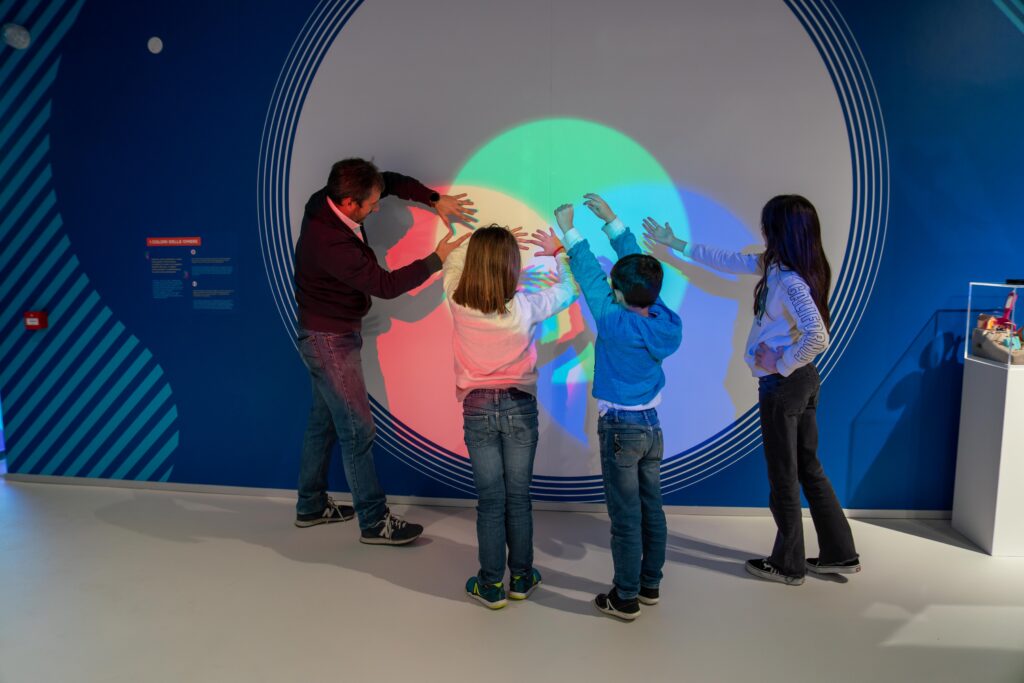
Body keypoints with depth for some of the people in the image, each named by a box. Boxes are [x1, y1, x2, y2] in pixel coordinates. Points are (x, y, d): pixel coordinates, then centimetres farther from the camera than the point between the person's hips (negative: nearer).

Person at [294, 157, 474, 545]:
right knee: (357, 429, -3)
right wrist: (436, 260, -18)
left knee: (324, 420, 18)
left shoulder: (326, 201, -4)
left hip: (327, 334, 10)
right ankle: (374, 521, 8)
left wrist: (435, 200, -6)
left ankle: (311, 506, 32)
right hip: (330, 339, -10)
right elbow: (386, 285, -25)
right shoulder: (331, 243, -31)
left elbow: (392, 182, 6)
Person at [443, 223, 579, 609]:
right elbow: (568, 290, 6)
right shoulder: (525, 307, -14)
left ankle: (491, 586, 19)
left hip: (477, 410, 1)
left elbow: (453, 263, 13)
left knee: (490, 500, 8)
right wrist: (557, 252, 19)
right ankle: (521, 578, 26)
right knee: (518, 497, 11)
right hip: (519, 407, -1)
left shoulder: (458, 303, -9)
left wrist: (486, 244, 14)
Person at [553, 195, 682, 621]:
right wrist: (611, 221, 9)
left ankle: (626, 598, 15)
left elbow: (590, 275, -12)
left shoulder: (617, 325, -21)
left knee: (626, 517, 3)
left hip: (621, 430, -7)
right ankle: (650, 585, 31)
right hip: (653, 426, 7)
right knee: (652, 510, 16)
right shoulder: (667, 322, -5)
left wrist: (569, 231, 0)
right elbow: (637, 265, 3)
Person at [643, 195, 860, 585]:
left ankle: (788, 565, 23)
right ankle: (839, 554, 30)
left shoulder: (789, 281, -23)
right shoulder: (773, 266, 5)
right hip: (803, 381, 9)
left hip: (784, 385, -9)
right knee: (808, 468, 18)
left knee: (783, 477, 6)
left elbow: (817, 336, -36)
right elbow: (728, 262, 17)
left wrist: (783, 364, -20)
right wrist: (676, 244, 23)